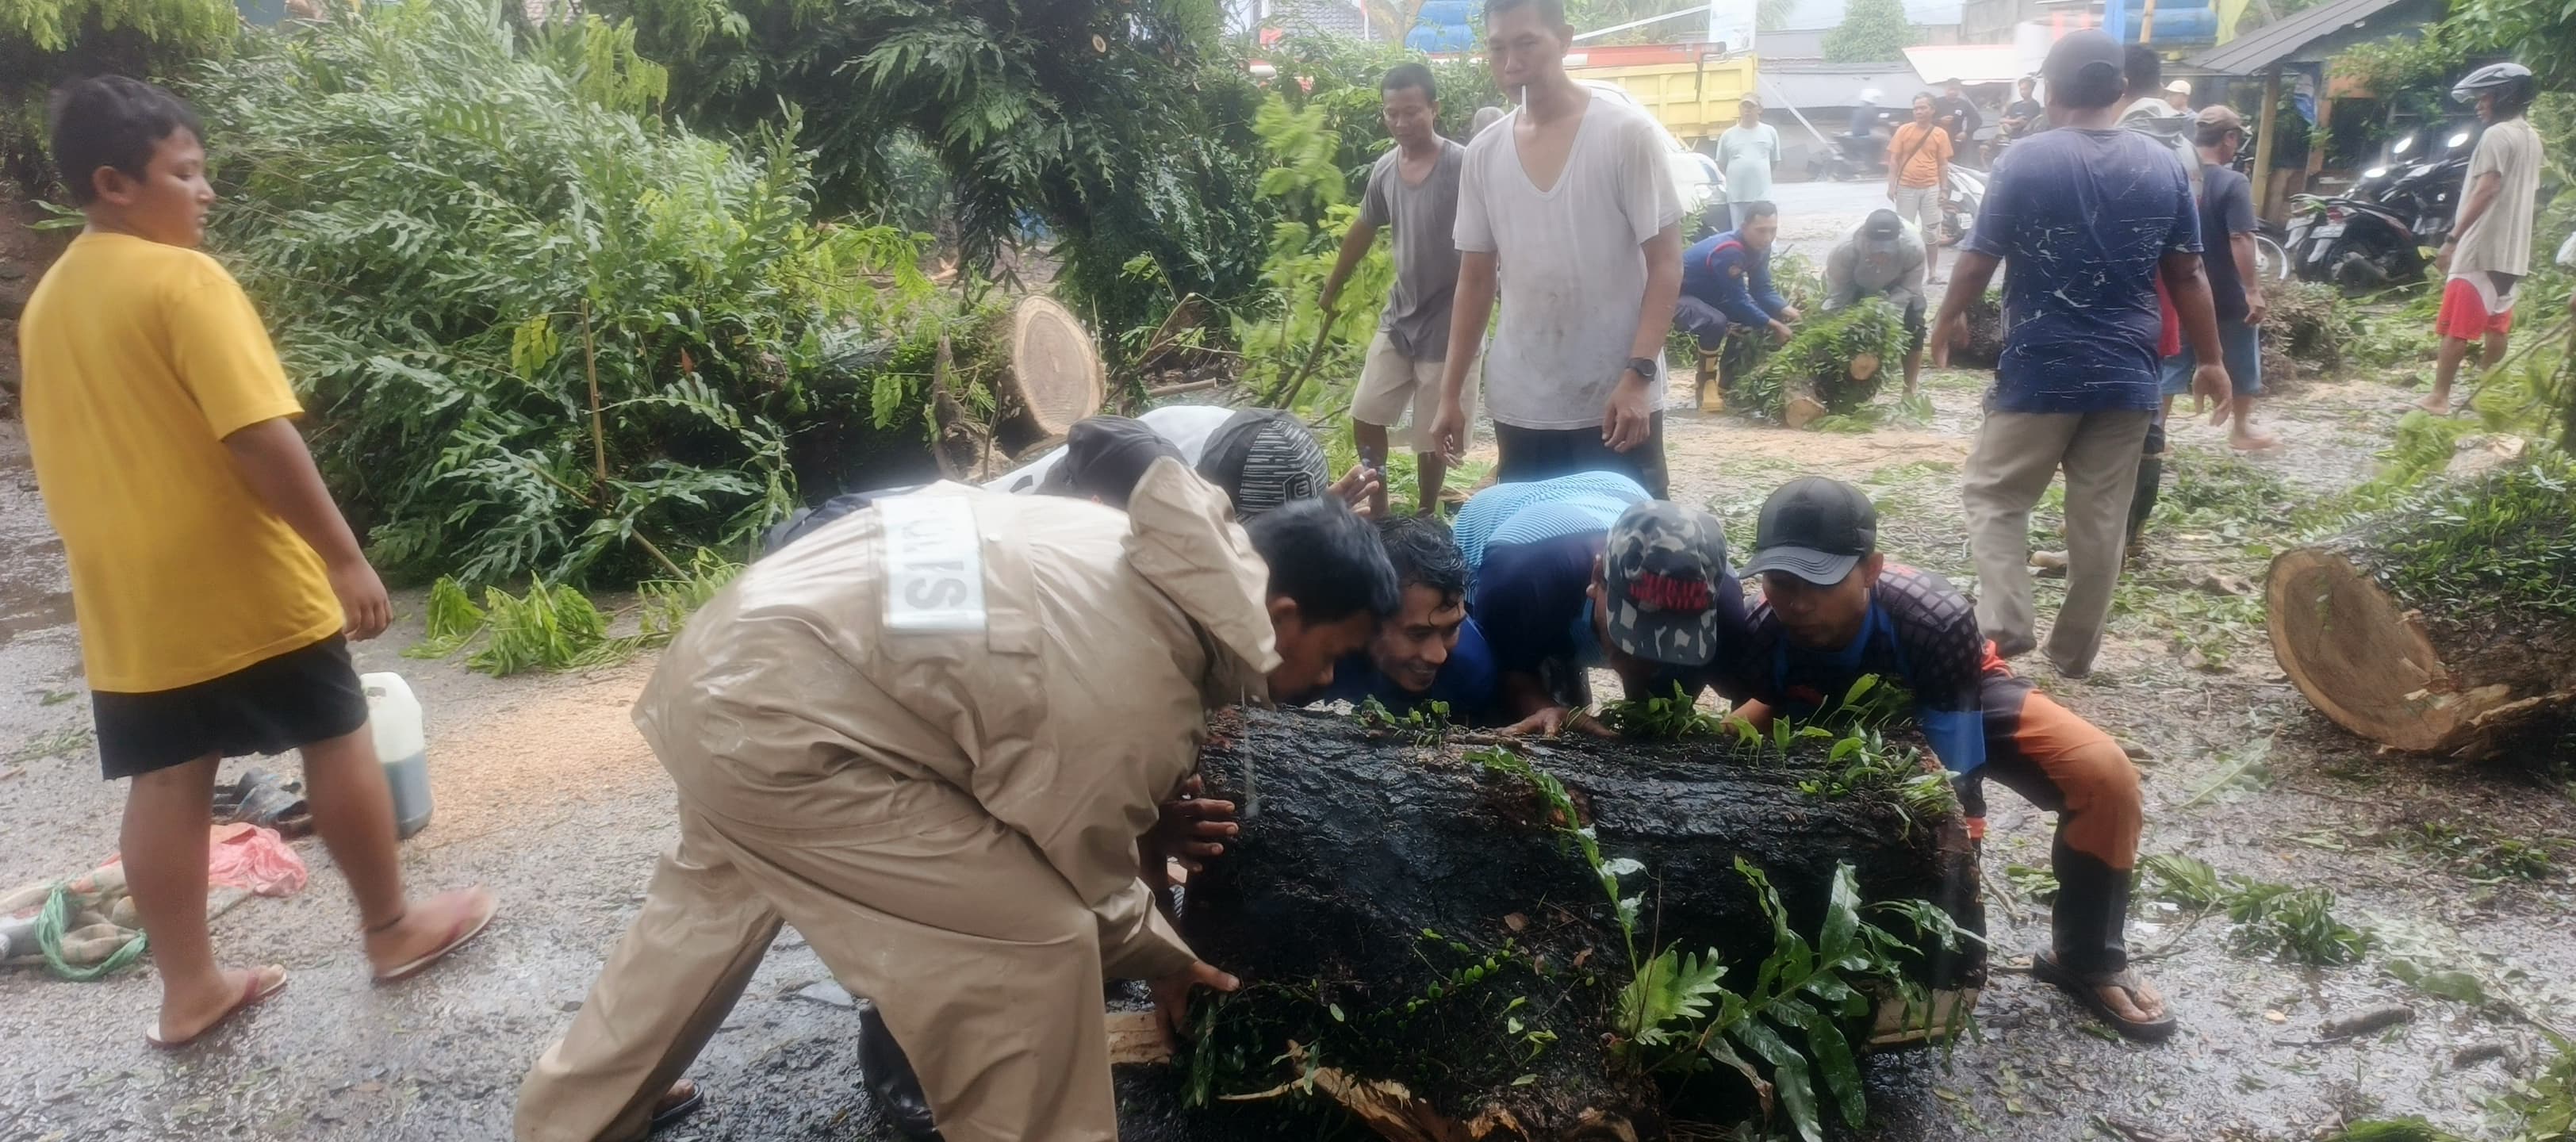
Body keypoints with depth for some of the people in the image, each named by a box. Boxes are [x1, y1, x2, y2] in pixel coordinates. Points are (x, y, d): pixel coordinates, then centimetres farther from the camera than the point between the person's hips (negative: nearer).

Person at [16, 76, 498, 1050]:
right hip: (243, 585, -7)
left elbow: (62, 461, 17)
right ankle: (393, 929, 19)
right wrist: (344, 557, -20)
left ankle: (188, 988, 18)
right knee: (337, 744, 7)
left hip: (129, 597, 7)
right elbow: (260, 436, -22)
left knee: (165, 784, 10)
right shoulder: (184, 279, -14)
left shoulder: (47, 303, 11)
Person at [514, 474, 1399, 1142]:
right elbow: (1083, 883, -4)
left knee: (718, 893, 34)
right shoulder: (1145, 707, -22)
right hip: (777, 721, -10)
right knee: (1035, 945, -7)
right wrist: (1165, 963, 15)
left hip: (733, 650, 10)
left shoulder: (1146, 561, 3)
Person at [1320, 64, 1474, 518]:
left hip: (1448, 325, -6)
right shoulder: (1384, 169, 2)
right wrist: (1333, 286, 28)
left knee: (1434, 439, 5)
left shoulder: (1463, 166, -17)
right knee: (1365, 417, 11)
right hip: (1398, 318, 6)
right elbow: (1363, 230, 18)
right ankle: (1377, 510, 28)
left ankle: (1426, 521, 26)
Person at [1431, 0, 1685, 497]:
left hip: (1615, 398, -4)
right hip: (1519, 406, 4)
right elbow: (1475, 279, 11)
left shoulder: (1627, 134, -6)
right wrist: (1450, 392, 8)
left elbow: (1665, 263, -7)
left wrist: (1639, 375, -18)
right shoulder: (1483, 154, 6)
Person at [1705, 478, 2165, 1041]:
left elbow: (1955, 780, -36)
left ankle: (2087, 961, 2)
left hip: (1956, 706, -1)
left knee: (2104, 777, -23)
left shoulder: (1935, 620, -41)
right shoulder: (1755, 638, -37)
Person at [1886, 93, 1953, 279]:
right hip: (1906, 188, 0)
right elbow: (1894, 160, 1)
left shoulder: (1940, 134, 1)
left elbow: (1943, 164, 4)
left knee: (1932, 232, 5)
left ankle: (1932, 272, 14)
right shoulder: (1904, 130, 0)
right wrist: (1891, 185, -6)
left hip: (1931, 189, 1)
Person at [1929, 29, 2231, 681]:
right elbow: (2187, 276, 6)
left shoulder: (2025, 160, -8)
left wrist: (1947, 320, 12)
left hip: (2039, 369, -4)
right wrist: (2210, 361, 15)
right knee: (2100, 518, 9)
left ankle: (2003, 626, -8)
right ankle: (2074, 653, 18)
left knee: (1995, 497, 9)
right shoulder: (2164, 167, 4)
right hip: (2126, 373, 4)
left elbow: (1979, 261, -6)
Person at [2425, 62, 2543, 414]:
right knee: (2496, 326, 13)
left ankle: (2439, 397, -10)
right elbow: (2527, 194, 20)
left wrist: (2453, 237, -24)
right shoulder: (2531, 137, 17)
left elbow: (2486, 190, -20)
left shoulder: (2497, 134, -11)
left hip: (2482, 247, -9)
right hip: (2512, 249, 9)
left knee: (2456, 327, -8)